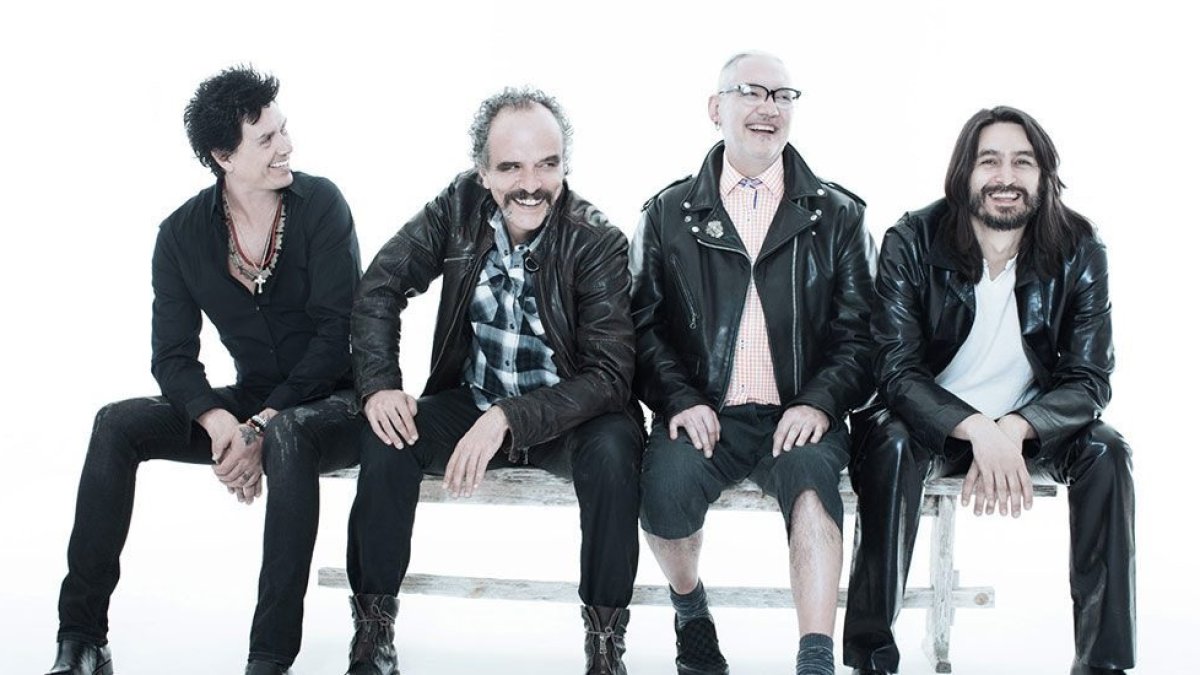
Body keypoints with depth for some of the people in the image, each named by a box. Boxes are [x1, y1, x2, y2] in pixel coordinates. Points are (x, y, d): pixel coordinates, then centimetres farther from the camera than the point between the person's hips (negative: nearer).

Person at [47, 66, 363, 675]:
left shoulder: (320, 205, -10)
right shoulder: (183, 234, 0)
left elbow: (338, 330, -15)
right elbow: (172, 354, -3)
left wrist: (263, 426, -24)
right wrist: (219, 422, -24)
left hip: (334, 401, -4)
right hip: (253, 404, 4)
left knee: (288, 438, -38)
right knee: (116, 425, -15)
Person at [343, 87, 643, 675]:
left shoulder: (598, 243, -17)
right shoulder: (458, 208, -6)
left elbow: (608, 374, -22)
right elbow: (380, 288, -5)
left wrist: (508, 420, -35)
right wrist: (379, 385, -23)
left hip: (563, 416, -3)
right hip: (469, 403, 3)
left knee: (613, 448, -34)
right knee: (386, 441, -24)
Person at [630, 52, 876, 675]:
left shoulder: (837, 215, 12)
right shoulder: (668, 214, 13)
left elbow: (858, 329, 7)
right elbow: (643, 324, 7)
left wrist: (820, 401, -10)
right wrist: (680, 399, -9)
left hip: (799, 416, 0)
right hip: (705, 413, 1)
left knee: (810, 471, -35)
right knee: (667, 489, -30)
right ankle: (689, 607, 3)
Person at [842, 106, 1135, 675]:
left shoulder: (1077, 251, -10)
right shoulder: (911, 244, -15)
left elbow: (1088, 378, -12)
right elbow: (897, 371, -20)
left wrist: (1012, 430, -31)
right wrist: (979, 431, -37)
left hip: (1032, 424, 2)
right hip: (931, 423, -2)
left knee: (1104, 451, -25)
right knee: (890, 440, -33)